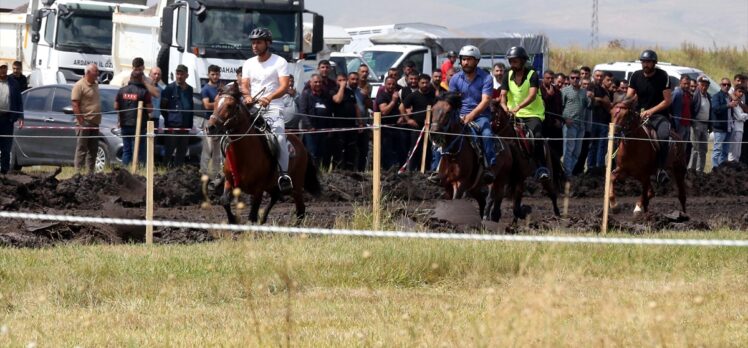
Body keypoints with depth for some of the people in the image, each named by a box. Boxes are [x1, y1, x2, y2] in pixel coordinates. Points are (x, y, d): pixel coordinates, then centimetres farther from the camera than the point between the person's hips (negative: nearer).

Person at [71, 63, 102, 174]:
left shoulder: (95, 85, 15)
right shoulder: (80, 85, -11)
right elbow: (75, 105, -16)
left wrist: (98, 120, 15)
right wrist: (81, 122, -20)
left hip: (94, 123, 8)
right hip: (85, 122, -8)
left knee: (93, 149, 11)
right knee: (82, 148, -7)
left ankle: (91, 172, 17)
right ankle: (78, 171, -7)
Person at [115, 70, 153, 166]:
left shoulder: (122, 91, 3)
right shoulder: (144, 92, -11)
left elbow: (116, 107, 7)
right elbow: (149, 108, -11)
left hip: (124, 125, 4)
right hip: (139, 126, -4)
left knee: (126, 150, 12)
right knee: (138, 151, -2)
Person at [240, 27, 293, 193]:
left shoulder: (279, 62, 1)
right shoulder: (249, 63, 16)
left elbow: (284, 86, -10)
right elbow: (244, 85, 10)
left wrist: (269, 98, -29)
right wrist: (247, 96, -15)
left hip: (273, 108, -5)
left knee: (279, 137, -26)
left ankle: (284, 175, -24)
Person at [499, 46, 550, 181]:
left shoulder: (532, 75, -8)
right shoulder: (508, 76, 6)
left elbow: (532, 95, -21)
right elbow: (503, 94, -2)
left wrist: (518, 107, -37)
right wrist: (504, 106, -25)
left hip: (533, 114, -5)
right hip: (514, 114, 5)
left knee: (537, 136, -26)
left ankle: (541, 168, -26)